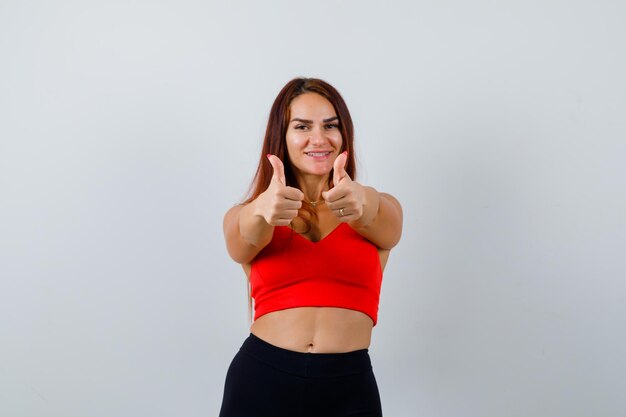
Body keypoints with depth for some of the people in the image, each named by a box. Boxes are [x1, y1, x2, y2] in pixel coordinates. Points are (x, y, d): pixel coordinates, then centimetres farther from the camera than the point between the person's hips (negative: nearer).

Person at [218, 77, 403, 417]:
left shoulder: (382, 210, 5)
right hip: (259, 380, 0)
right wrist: (262, 209, -38)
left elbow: (386, 230, -16)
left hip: (349, 389, 0)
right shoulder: (244, 217, 6)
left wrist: (362, 201, -38)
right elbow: (241, 245, -16)